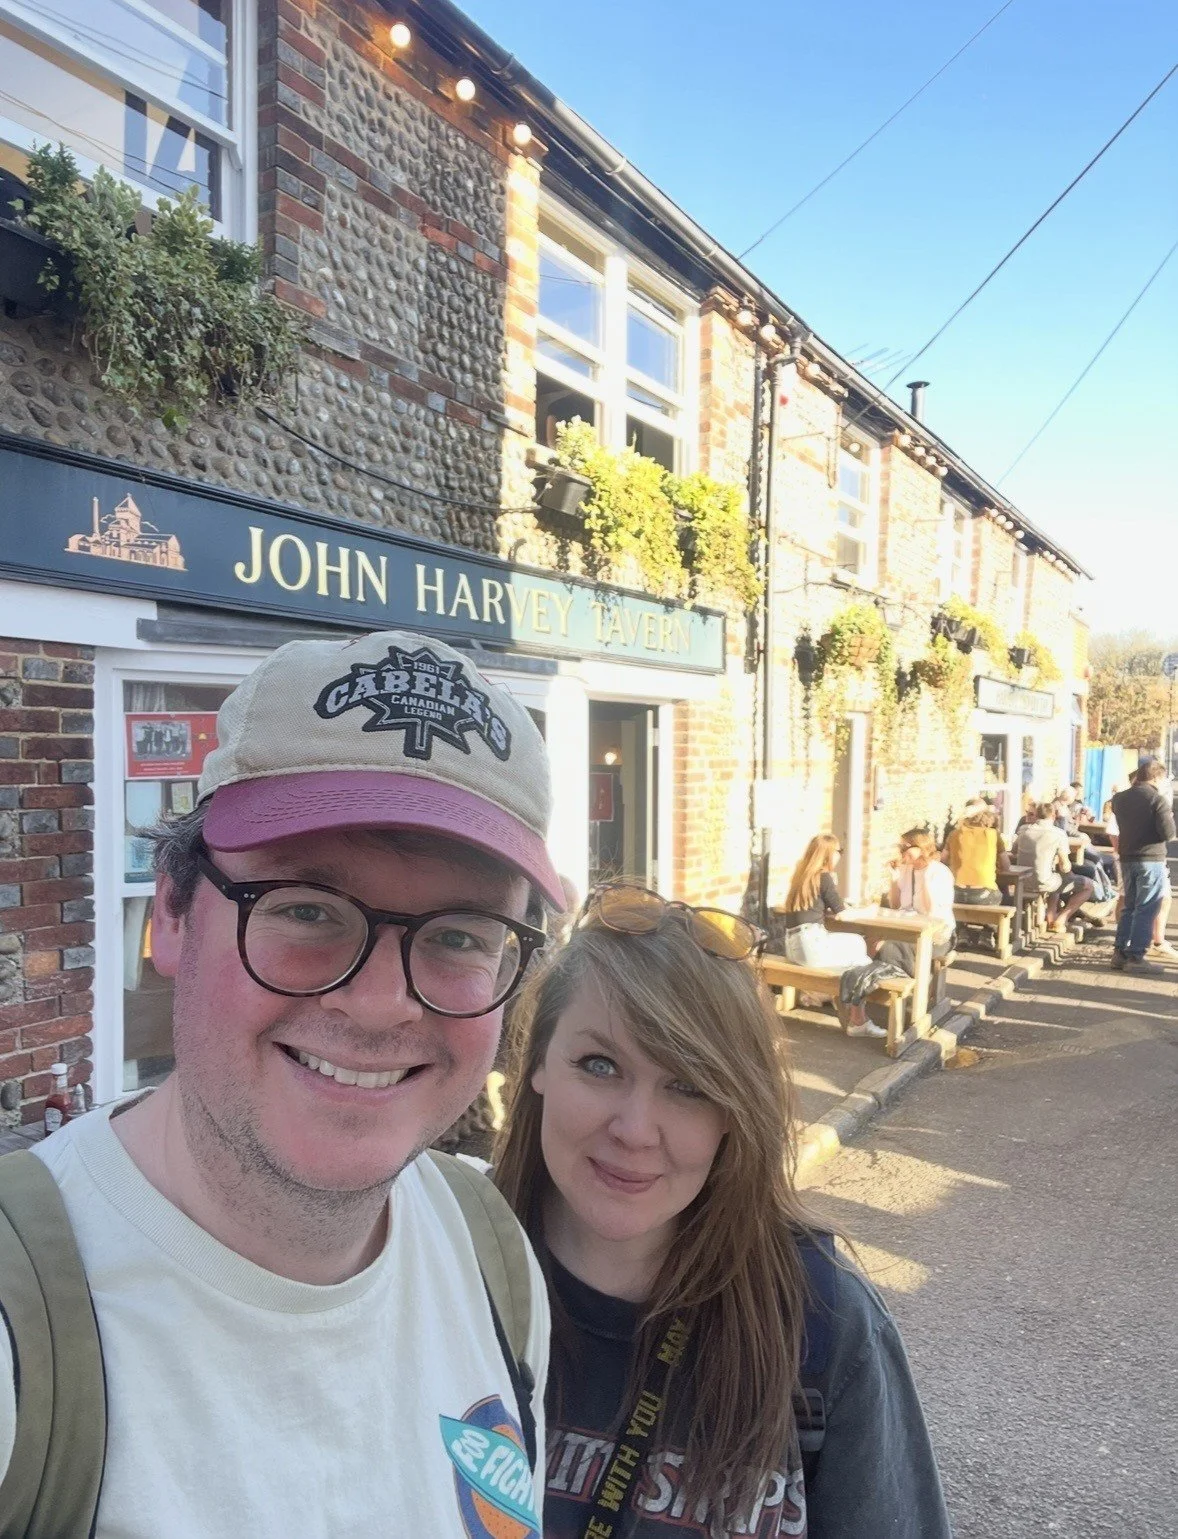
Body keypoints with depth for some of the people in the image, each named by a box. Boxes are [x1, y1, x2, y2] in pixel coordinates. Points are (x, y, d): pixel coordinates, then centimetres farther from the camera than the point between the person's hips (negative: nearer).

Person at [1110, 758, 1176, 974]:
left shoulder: (1119, 798, 8)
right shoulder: (1158, 799, -11)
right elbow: (1168, 833, -15)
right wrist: (1169, 814, 3)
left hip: (1126, 859, 6)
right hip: (1151, 861, -6)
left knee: (1129, 907, 16)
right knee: (1146, 911, -1)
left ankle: (1119, 952, 15)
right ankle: (1135, 957, -2)